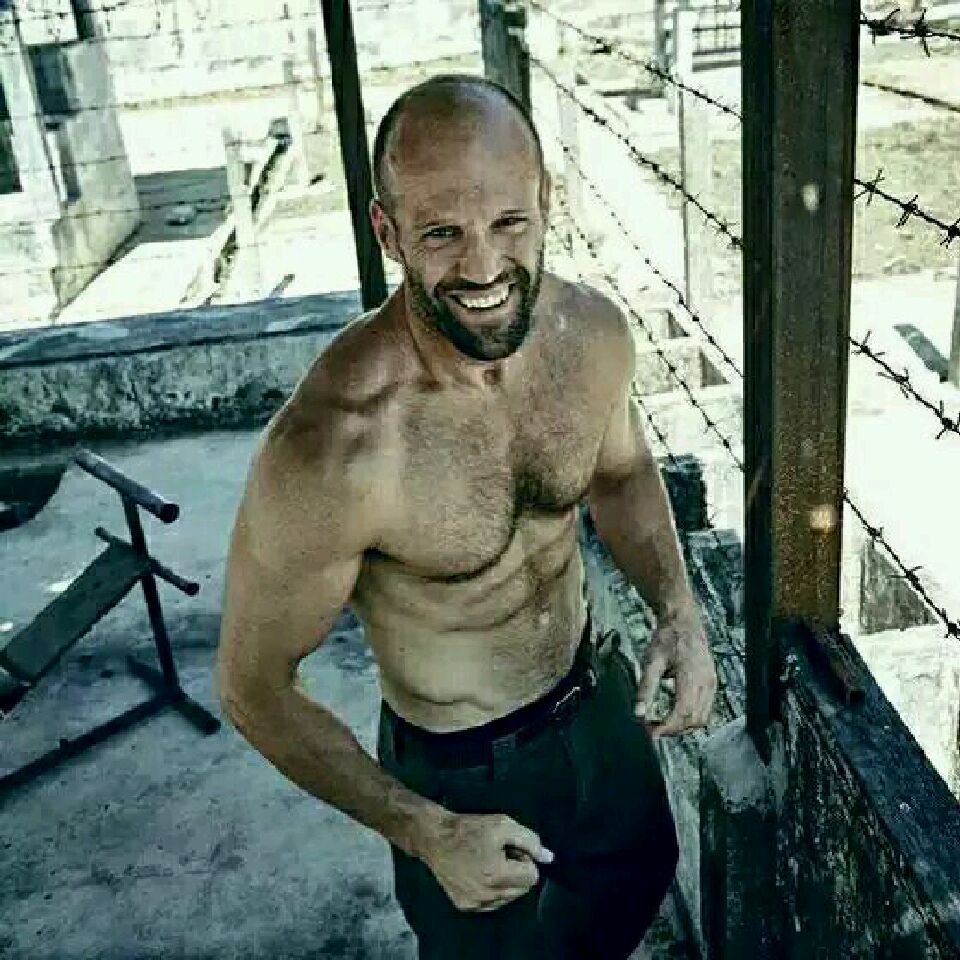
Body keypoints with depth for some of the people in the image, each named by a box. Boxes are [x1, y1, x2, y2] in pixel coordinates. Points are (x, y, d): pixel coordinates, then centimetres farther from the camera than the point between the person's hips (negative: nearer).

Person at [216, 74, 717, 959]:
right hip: (462, 777, -5)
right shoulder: (327, 453, -35)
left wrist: (678, 610, -9)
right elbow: (255, 689, -20)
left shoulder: (594, 330, -17)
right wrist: (426, 833, -20)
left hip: (601, 700, 6)